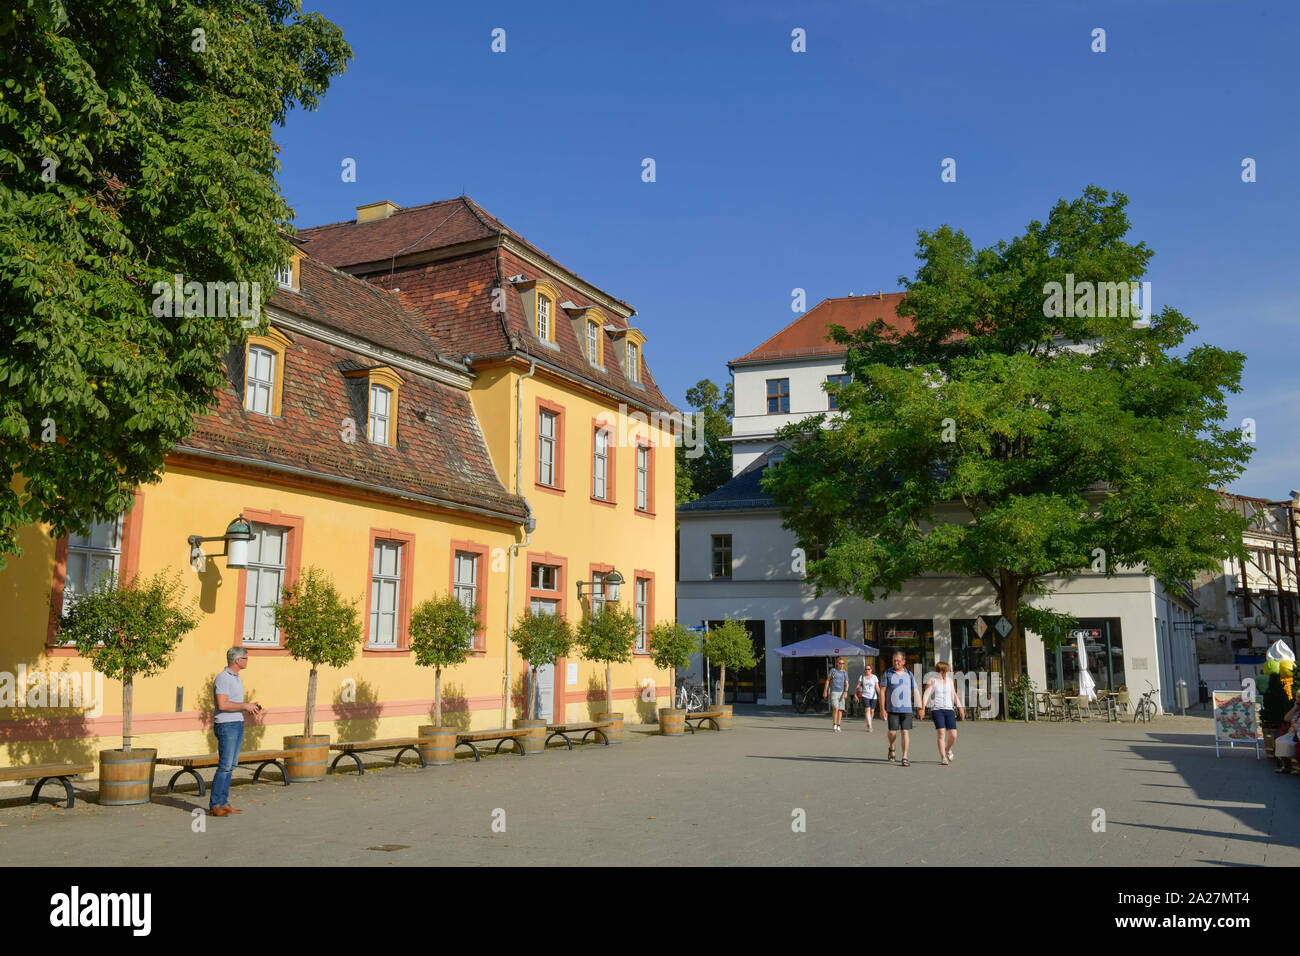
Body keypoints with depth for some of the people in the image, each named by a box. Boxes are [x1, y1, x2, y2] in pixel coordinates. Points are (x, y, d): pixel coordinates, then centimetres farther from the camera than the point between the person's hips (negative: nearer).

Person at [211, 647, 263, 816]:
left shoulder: (236, 678, 17)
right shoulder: (223, 678, -14)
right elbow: (223, 704, -24)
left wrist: (250, 706, 8)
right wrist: (245, 706, -16)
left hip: (238, 724, 9)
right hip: (226, 726, -9)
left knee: (231, 765, 9)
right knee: (225, 766, -9)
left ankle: (223, 802, 13)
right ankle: (214, 805, -4)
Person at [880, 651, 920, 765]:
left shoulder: (909, 674, 9)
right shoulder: (888, 673, 3)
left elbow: (915, 692, 9)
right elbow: (882, 692, 1)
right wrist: (882, 709, -6)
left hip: (907, 709, 1)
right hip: (892, 709, -1)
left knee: (905, 732, -4)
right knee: (892, 732, -4)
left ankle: (905, 757, 1)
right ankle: (891, 748, 27)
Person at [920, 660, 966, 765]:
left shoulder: (949, 680, 15)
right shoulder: (932, 681, 1)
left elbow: (954, 695, 21)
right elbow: (926, 695, -8)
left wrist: (960, 708, 16)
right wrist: (922, 708, -20)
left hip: (949, 710, 4)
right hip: (937, 710, -4)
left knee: (953, 735, -3)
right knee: (942, 733, -15)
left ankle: (948, 749, 28)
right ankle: (943, 758, -7)